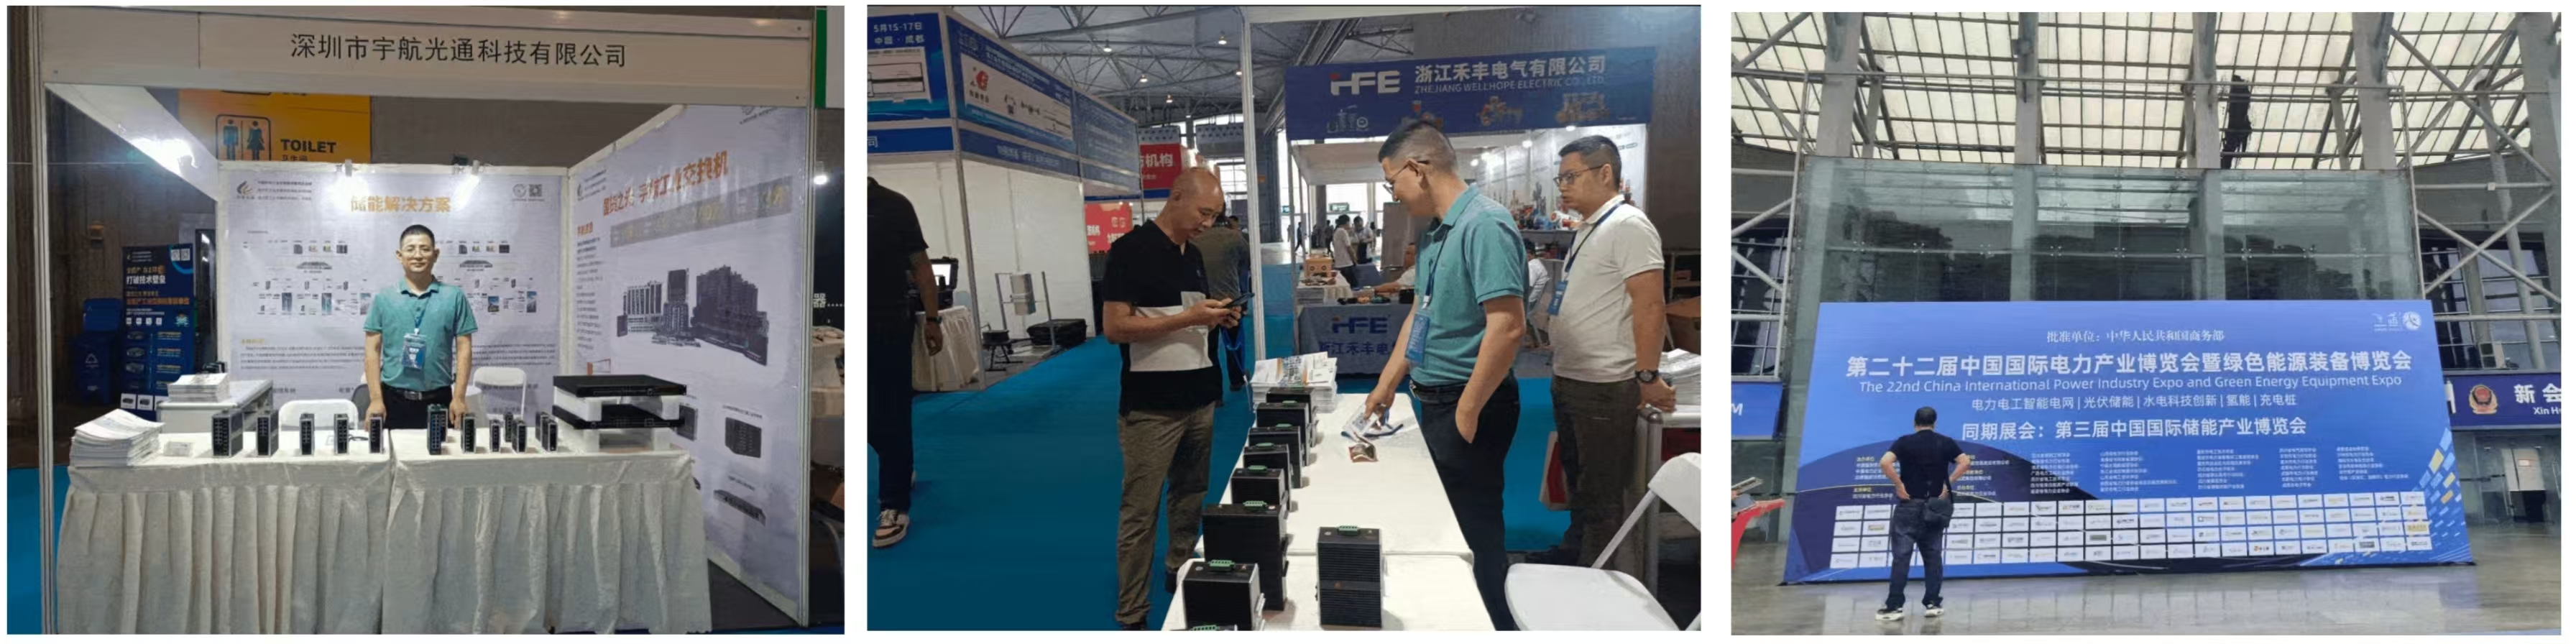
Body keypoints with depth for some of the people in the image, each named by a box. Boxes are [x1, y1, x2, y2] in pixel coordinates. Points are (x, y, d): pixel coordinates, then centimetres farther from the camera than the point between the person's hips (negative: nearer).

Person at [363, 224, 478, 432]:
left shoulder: (454, 297, 1)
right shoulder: (384, 298, 4)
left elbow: (464, 349, 1)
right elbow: (373, 351, 3)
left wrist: (459, 397, -6)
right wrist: (376, 399, -5)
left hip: (439, 399, 0)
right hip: (395, 399, 0)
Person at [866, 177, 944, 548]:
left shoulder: (894, 205, -4)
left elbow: (919, 264, -1)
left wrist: (932, 319, -4)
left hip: (890, 327, -3)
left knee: (892, 416, 3)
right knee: (870, 414, 14)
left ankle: (895, 506, 10)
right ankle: (899, 471, 39)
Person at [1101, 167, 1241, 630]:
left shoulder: (1194, 256, 12)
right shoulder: (1131, 250, -12)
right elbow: (1114, 327, -18)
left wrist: (1214, 318, 0)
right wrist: (1189, 317, -20)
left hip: (1199, 399, 8)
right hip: (1151, 407, -8)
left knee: (1192, 499, 17)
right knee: (1139, 513, -1)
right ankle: (1132, 618, 5)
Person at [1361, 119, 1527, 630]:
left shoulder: (1484, 225, -20)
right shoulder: (1437, 231, 10)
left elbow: (1507, 328, -26)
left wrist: (1467, 412, -21)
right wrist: (1386, 387, 21)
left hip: (1470, 405, -9)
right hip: (1437, 399, 10)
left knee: (1475, 532, 1)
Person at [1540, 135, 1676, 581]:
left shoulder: (1627, 226, -14)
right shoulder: (1585, 230, 15)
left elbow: (1650, 305, -19)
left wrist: (1648, 377, -21)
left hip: (1604, 387, -10)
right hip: (1568, 380, 10)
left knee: (1602, 498, -1)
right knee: (1577, 487, 20)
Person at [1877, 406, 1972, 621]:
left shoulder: (1905, 442, -4)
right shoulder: (1946, 443, 5)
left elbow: (1884, 462, -19)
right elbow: (1965, 462, -4)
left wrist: (1899, 485, -11)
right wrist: (1948, 483, -1)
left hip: (1909, 505, -3)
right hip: (1935, 506, 3)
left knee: (1901, 556, -3)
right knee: (1932, 555, 11)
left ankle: (1895, 606, -6)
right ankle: (1933, 603, 11)